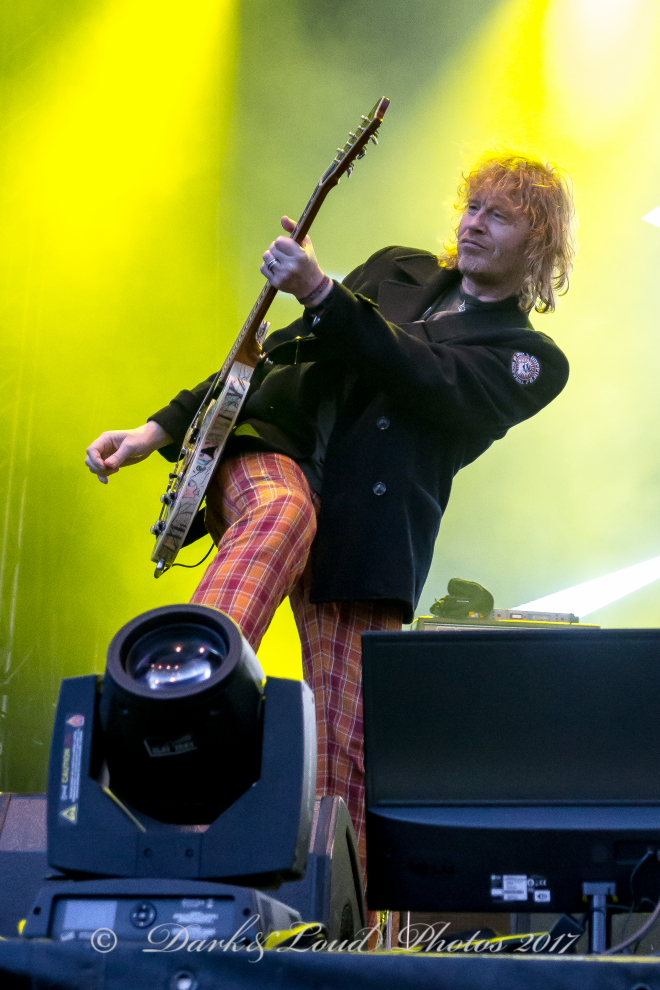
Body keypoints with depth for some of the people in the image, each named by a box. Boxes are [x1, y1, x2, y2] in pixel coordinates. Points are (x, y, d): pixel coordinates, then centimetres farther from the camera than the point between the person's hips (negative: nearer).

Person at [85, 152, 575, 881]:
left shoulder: (530, 360, 8)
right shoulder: (397, 271, 21)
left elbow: (426, 379, -13)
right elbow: (279, 350, 21)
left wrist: (321, 295, -25)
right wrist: (162, 429, 11)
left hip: (363, 542, -1)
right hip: (270, 448, 1)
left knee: (348, 760, -8)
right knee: (286, 510, -38)